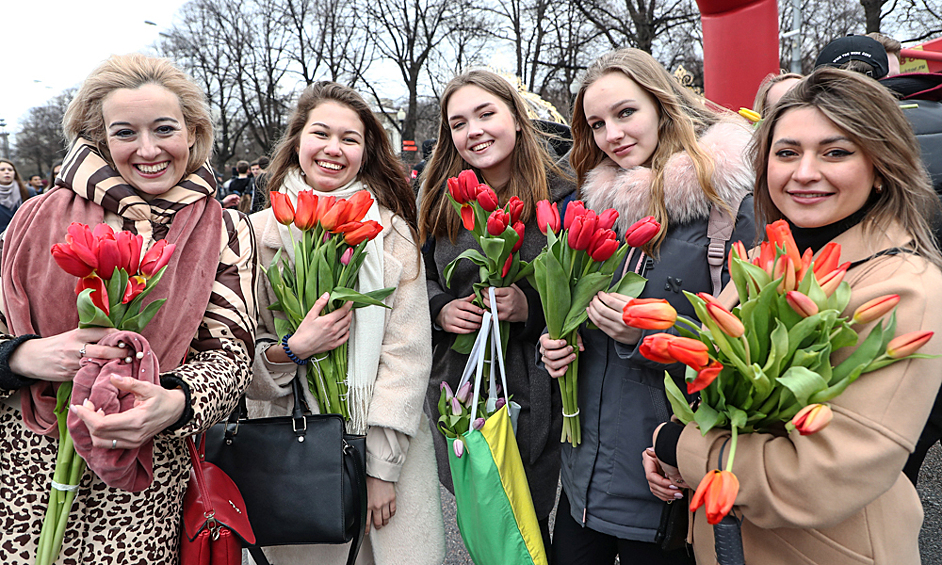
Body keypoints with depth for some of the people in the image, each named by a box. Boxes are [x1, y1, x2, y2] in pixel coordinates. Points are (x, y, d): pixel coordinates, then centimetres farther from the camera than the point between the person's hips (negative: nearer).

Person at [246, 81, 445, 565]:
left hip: (388, 450, 0)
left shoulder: (392, 231, -2)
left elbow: (408, 352, -6)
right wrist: (292, 349, -19)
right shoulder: (260, 233, 0)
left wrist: (382, 463, -11)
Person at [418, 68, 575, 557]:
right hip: (457, 386, 4)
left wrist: (530, 308, -22)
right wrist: (440, 308, -5)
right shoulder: (441, 203, 6)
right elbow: (420, 277, 15)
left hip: (531, 395, -4)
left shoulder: (561, 200, -9)